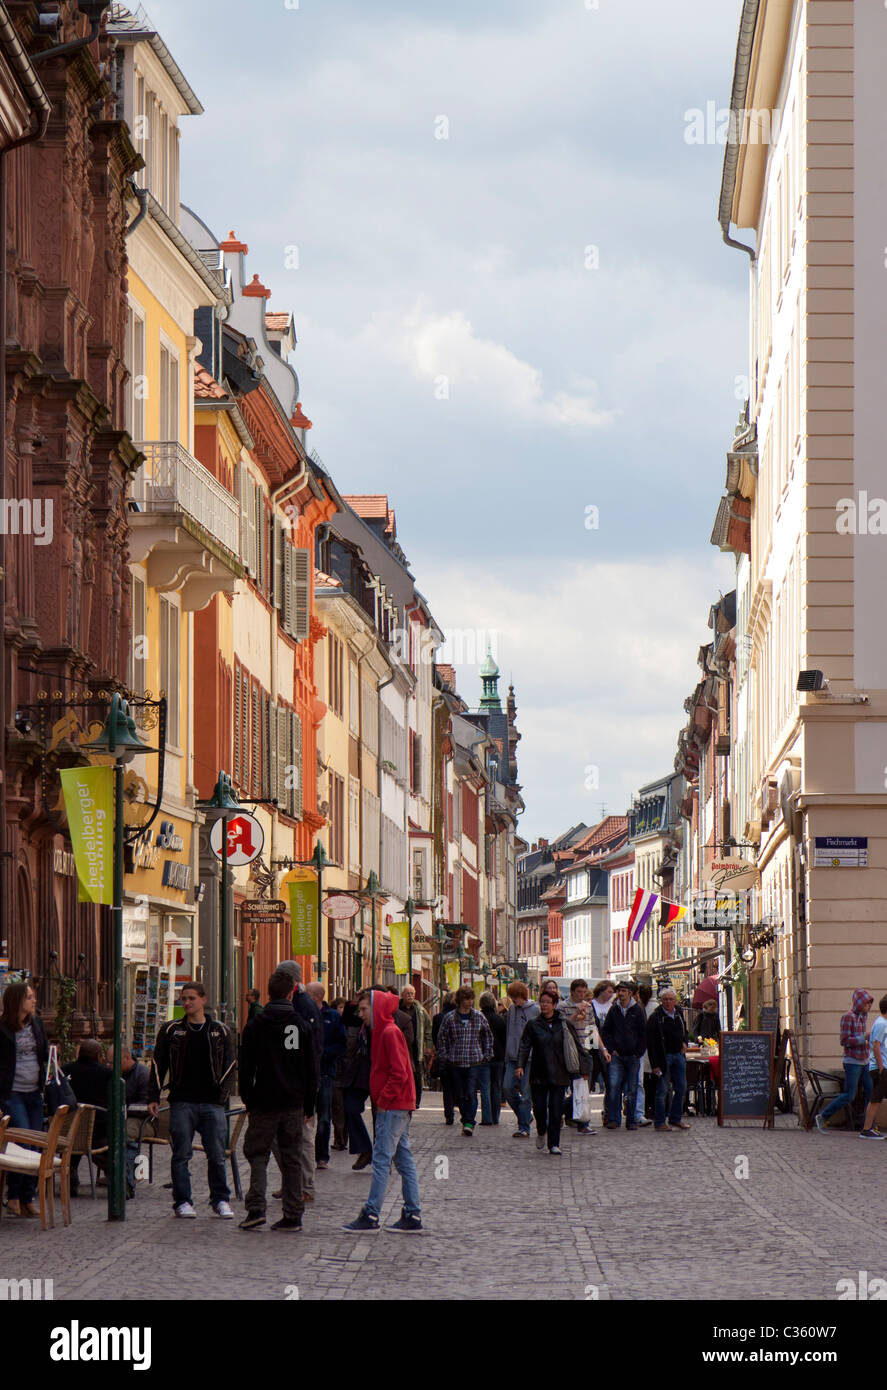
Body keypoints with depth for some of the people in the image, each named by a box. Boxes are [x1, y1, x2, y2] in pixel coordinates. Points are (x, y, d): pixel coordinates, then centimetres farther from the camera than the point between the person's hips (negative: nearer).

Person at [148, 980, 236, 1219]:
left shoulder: (220, 1031, 8)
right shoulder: (171, 1030, 7)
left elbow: (229, 1065, 9)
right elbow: (158, 1064, 8)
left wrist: (222, 1094, -3)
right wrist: (154, 1096, 1)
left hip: (211, 1103, 0)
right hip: (182, 1103, 0)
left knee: (216, 1155, 0)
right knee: (181, 1154, -1)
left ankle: (220, 1200, 12)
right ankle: (182, 1201, 7)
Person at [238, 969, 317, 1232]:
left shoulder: (255, 1025, -3)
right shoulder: (303, 1026, 2)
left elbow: (246, 1067, -2)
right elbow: (311, 1070, 6)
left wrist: (247, 1097, 7)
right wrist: (309, 1104, 13)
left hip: (264, 1102, -2)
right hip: (294, 1103, 2)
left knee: (257, 1153, 5)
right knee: (292, 1159, 7)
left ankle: (256, 1208, -11)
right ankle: (293, 1216, 6)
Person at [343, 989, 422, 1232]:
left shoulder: (390, 1033, -14)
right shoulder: (381, 1032, 16)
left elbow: (399, 1074, -19)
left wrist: (383, 1101, -15)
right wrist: (381, 1101, 13)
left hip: (393, 1107, -10)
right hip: (399, 1106, 10)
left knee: (381, 1159, -8)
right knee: (403, 1160, 9)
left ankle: (371, 1215, -7)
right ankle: (413, 1215, 10)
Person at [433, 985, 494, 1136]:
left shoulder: (479, 1016, 5)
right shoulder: (450, 1018, 0)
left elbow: (488, 1036, 15)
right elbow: (442, 1038, 7)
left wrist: (487, 1055, 10)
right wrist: (445, 1057, 3)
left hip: (475, 1062, 0)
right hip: (455, 1062, 0)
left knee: (471, 1093, -11)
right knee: (460, 1095, 6)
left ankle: (469, 1123, -13)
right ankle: (465, 1120, 20)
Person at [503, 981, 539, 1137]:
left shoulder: (535, 1010, -6)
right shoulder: (512, 1009, 11)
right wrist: (507, 1055, 16)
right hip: (513, 1057, 5)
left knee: (526, 1093, -3)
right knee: (508, 1087, -3)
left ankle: (524, 1128, 2)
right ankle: (525, 1114, 18)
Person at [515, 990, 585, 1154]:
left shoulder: (564, 1024, 3)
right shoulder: (533, 1025, 3)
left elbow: (576, 1046, 8)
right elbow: (525, 1046, -1)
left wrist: (583, 1066, 5)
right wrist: (520, 1065, -14)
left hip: (559, 1074, 0)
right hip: (539, 1074, 1)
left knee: (556, 1111, -3)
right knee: (539, 1108, 0)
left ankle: (554, 1144, 5)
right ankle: (541, 1132, 30)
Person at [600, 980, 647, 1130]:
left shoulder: (637, 1010, 2)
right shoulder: (613, 1010, 7)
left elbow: (644, 1033, 4)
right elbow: (605, 1031, 13)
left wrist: (638, 1052, -3)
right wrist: (611, 1049, 2)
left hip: (632, 1056, -1)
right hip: (616, 1055, 1)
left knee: (632, 1090, 3)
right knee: (614, 1086, -12)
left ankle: (631, 1120, 10)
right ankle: (613, 1119, -8)